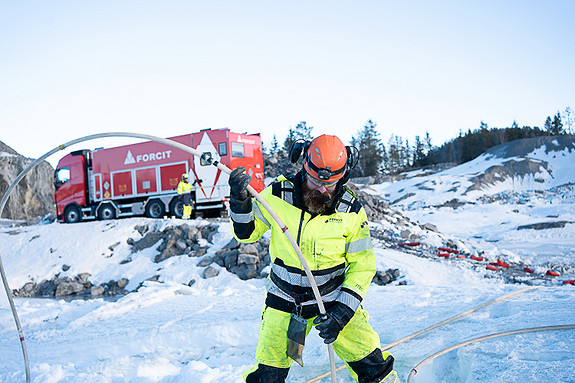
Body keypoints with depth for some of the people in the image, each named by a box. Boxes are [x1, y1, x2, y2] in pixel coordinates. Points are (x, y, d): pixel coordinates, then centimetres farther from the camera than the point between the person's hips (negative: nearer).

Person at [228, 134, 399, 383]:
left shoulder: (351, 211, -10)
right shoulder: (277, 195, -11)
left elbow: (362, 266, -4)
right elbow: (246, 232, 1)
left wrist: (342, 311, -13)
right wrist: (240, 201, -19)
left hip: (333, 300, 0)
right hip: (284, 302, 0)